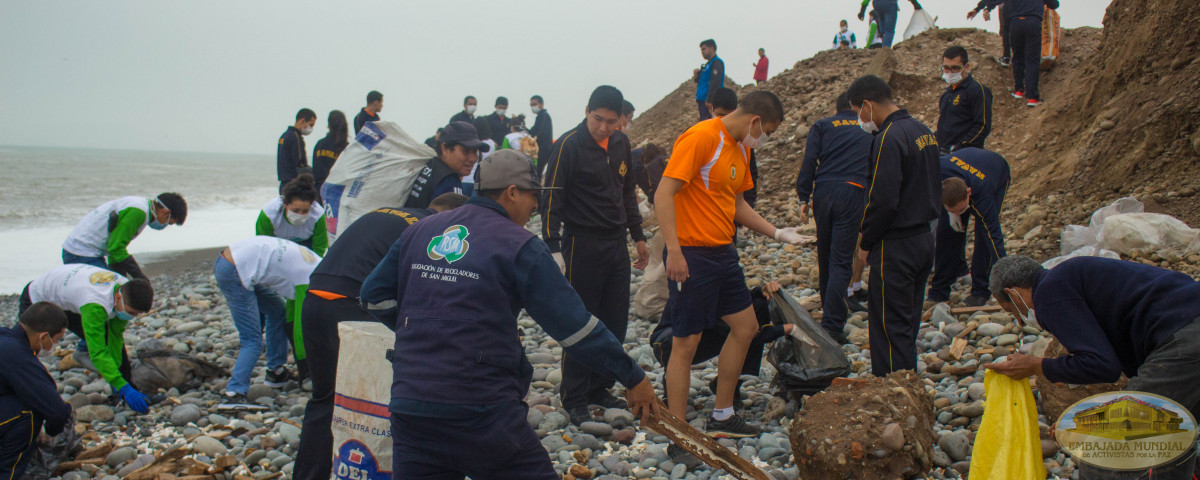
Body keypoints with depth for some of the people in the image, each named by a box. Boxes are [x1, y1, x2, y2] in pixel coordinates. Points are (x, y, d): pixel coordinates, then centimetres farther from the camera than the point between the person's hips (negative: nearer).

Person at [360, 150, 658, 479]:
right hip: (481, 412, -5)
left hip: (408, 407, 6)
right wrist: (633, 378, 1)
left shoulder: (418, 232, 10)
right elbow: (574, 325, -7)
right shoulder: (519, 246, -6)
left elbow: (374, 295, 16)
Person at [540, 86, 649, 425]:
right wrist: (554, 249, -18)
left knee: (615, 323, 10)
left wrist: (638, 236, 18)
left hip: (617, 245, 7)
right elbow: (551, 201, -12)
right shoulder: (569, 145, -11)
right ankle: (574, 399, 10)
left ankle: (599, 389, 23)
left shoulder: (621, 144, 8)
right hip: (582, 245, -6)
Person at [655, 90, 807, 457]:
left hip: (723, 252, 10)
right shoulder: (700, 137, -16)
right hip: (690, 255, -10)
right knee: (686, 343, -3)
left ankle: (722, 417, 30)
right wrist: (674, 251, -26)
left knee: (745, 327, 15)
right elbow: (664, 194, -21)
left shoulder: (740, 149, 13)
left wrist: (777, 234, 17)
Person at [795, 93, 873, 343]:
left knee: (825, 255, 17)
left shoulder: (822, 126, 13)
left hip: (824, 192, 1)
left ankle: (831, 306, 31)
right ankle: (831, 324, -13)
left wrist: (804, 198, 1)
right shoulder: (870, 131, 17)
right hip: (853, 194, -1)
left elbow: (809, 161, 1)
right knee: (841, 259, -4)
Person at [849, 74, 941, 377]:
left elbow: (883, 201, -22)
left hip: (896, 246, -9)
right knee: (907, 323, 17)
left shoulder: (889, 138, -18)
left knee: (889, 326, -1)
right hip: (925, 238, 9)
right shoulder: (923, 131, 11)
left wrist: (865, 243, -10)